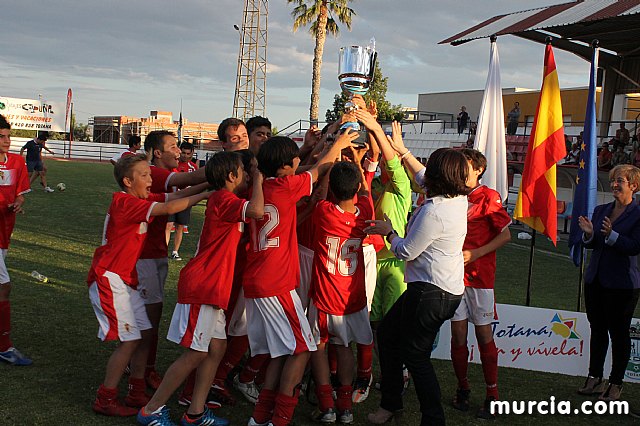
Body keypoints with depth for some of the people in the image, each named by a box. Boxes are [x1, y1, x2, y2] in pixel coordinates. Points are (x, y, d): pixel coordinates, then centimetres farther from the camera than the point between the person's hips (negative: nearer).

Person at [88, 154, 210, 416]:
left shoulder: (141, 199, 7)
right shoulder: (125, 202, -19)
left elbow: (173, 196, 0)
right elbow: (170, 207, -27)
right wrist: (203, 195, -20)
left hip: (126, 279, 9)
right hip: (109, 279, -9)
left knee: (145, 332, 9)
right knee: (129, 340, -9)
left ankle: (136, 394, 20)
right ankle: (105, 400, 4)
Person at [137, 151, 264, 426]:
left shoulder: (223, 200, 14)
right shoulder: (223, 199, -15)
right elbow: (257, 211, -32)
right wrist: (258, 179, -16)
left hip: (212, 288, 10)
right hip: (202, 286, -10)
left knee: (217, 347, 12)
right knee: (195, 354, -4)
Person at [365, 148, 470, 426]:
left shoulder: (433, 211, -23)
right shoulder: (459, 199, 4)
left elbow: (406, 251, -15)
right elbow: (424, 179, 24)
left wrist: (387, 231, 3)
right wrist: (403, 152, 32)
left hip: (430, 293, -10)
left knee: (415, 355, 0)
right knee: (387, 332, 19)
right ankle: (391, 402, 29)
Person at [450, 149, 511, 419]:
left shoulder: (489, 197, -5)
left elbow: (505, 235, -7)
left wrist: (474, 254, -16)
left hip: (479, 276, -4)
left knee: (484, 335, 0)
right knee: (458, 334, 6)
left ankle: (492, 396, 10)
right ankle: (462, 389, 20)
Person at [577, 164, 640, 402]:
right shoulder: (600, 210, 10)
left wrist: (611, 234, -28)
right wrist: (589, 233, -9)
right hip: (595, 281, 6)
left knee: (619, 333, 4)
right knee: (597, 330, 14)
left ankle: (615, 384, 15)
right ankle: (595, 379, 24)